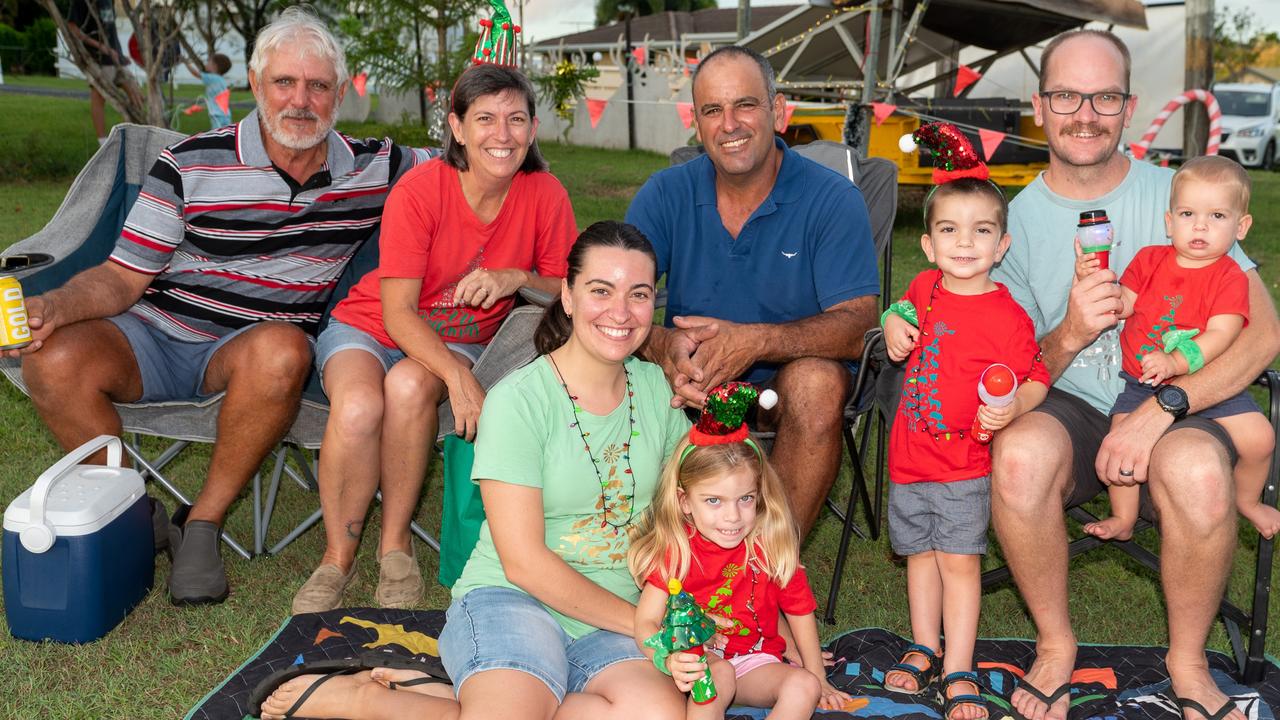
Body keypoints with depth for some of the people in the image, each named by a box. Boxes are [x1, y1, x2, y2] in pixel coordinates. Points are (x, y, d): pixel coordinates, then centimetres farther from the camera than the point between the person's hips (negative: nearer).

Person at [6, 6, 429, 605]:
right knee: (52, 360, -28)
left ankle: (204, 523, -18)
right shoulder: (191, 165, -2)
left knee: (283, 349, -38)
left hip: (255, 348, 0)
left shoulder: (372, 169, 4)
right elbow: (123, 276, -1)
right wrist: (52, 306, -21)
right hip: (156, 335, 1)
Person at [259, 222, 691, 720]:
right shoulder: (518, 401, -9)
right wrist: (641, 622, -9)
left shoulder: (656, 389, 8)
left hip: (608, 627, 5)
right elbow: (524, 562, -12)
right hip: (508, 600, -5)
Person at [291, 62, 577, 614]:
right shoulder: (419, 190, -20)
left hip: (458, 342, 2)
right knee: (358, 406, -33)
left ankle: (395, 544, -13)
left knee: (410, 384, -34)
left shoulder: (544, 195, -12)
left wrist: (518, 278, -26)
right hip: (370, 328, -1)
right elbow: (398, 311, -21)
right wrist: (460, 378, -35)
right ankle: (338, 557, -9)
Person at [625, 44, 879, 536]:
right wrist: (661, 345, -33)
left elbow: (857, 324, -18)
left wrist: (754, 341, -36)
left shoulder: (833, 200, -9)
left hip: (783, 382, -2)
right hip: (689, 382, 2)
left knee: (818, 379, -35)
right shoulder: (665, 195, -1)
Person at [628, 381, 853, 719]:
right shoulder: (673, 549, -12)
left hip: (755, 662, 3)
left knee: (804, 686, -23)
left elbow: (800, 611, 4)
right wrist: (668, 660, -40)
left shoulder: (771, 544, -7)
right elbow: (646, 622, -19)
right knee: (718, 675, -33)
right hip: (698, 663, -2)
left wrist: (817, 678, 7)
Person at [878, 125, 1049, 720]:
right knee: (920, 553, 17)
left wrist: (1012, 407, -28)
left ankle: (959, 672, 11)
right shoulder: (924, 287, 2)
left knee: (960, 560, -1)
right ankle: (924, 649, 34)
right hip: (910, 451, 5)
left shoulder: (1008, 316, -15)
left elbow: (1036, 378, -8)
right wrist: (893, 325, 2)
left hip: (965, 462, -5)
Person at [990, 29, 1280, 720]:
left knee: (1197, 470, -35)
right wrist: (1069, 335, -20)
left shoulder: (1176, 196, -2)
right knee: (1019, 454, -33)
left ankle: (1187, 657, -5)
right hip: (1068, 408, 1)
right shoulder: (1017, 218, 2)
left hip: (1176, 406, -1)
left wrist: (1159, 409, -20)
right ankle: (1055, 643, -6)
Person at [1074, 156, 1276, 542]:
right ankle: (1123, 518, 1)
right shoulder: (1148, 260, 3)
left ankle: (1247, 499, 20)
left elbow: (1220, 335, -18)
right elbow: (1122, 306, 3)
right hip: (1142, 383, 1)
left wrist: (1175, 362, -33)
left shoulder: (1229, 277, -6)